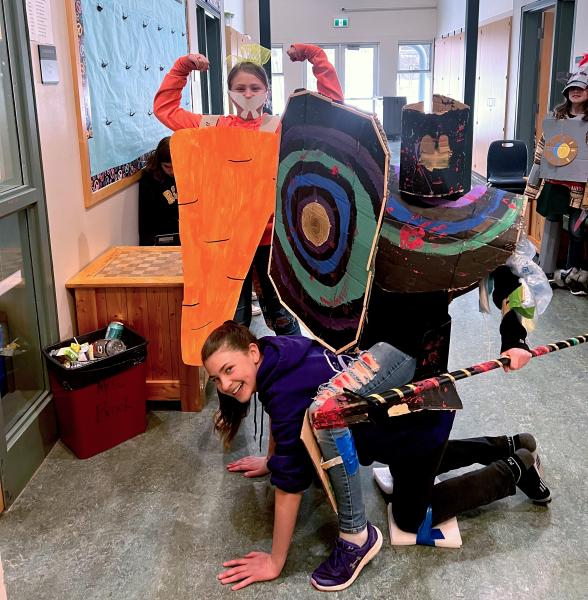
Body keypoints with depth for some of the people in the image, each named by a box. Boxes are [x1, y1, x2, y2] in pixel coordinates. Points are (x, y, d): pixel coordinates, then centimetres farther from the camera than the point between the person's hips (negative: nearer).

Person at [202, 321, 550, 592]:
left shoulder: (287, 391, -34)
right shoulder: (274, 354, -10)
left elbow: (290, 486, -29)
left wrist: (275, 564, -21)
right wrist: (271, 460, 23)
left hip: (423, 419, -9)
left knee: (412, 517, 10)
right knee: (409, 469, 36)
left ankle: (514, 469, 19)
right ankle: (508, 447, 45)